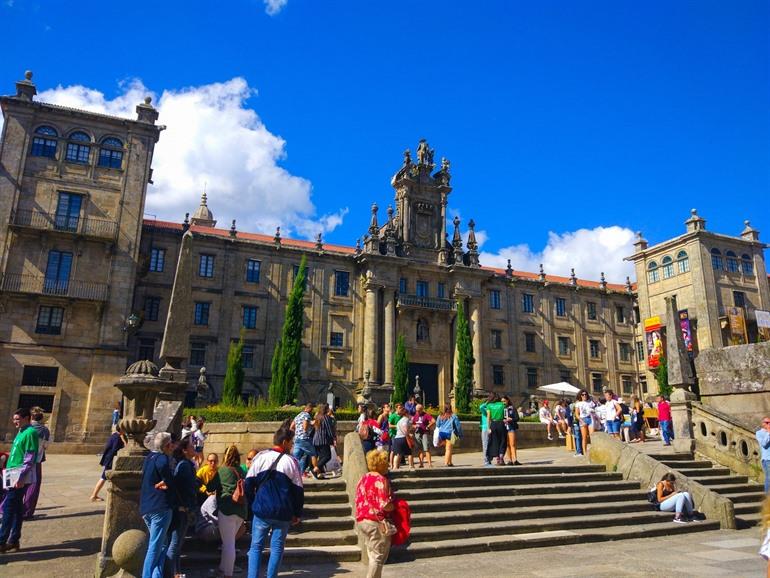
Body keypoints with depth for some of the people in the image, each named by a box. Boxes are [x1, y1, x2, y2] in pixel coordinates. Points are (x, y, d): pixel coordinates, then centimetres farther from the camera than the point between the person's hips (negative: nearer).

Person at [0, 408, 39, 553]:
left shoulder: (30, 433, -15)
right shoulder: (21, 432, 14)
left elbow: (30, 458, -20)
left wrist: (21, 477, -22)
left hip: (20, 477, -9)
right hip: (14, 476, 9)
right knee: (16, 508, 12)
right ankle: (14, 541, 18)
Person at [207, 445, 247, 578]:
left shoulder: (222, 470, -4)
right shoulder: (241, 471, 10)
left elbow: (210, 488, 3)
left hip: (227, 509, -5)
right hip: (241, 510, 5)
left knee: (228, 543, -1)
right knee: (230, 541, 18)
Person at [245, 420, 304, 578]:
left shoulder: (260, 457, -1)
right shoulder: (291, 461, -5)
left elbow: (249, 482, 1)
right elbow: (298, 490, -1)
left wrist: (252, 503, 14)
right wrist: (297, 513, 9)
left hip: (261, 510, 1)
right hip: (283, 513, -1)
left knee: (256, 546, 11)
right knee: (277, 548, 11)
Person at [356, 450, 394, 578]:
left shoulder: (363, 478, 8)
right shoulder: (381, 480, -17)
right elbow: (386, 506, -23)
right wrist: (396, 506, -4)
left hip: (361, 520, 8)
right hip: (377, 522, -8)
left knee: (372, 555, 20)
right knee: (378, 557, 3)